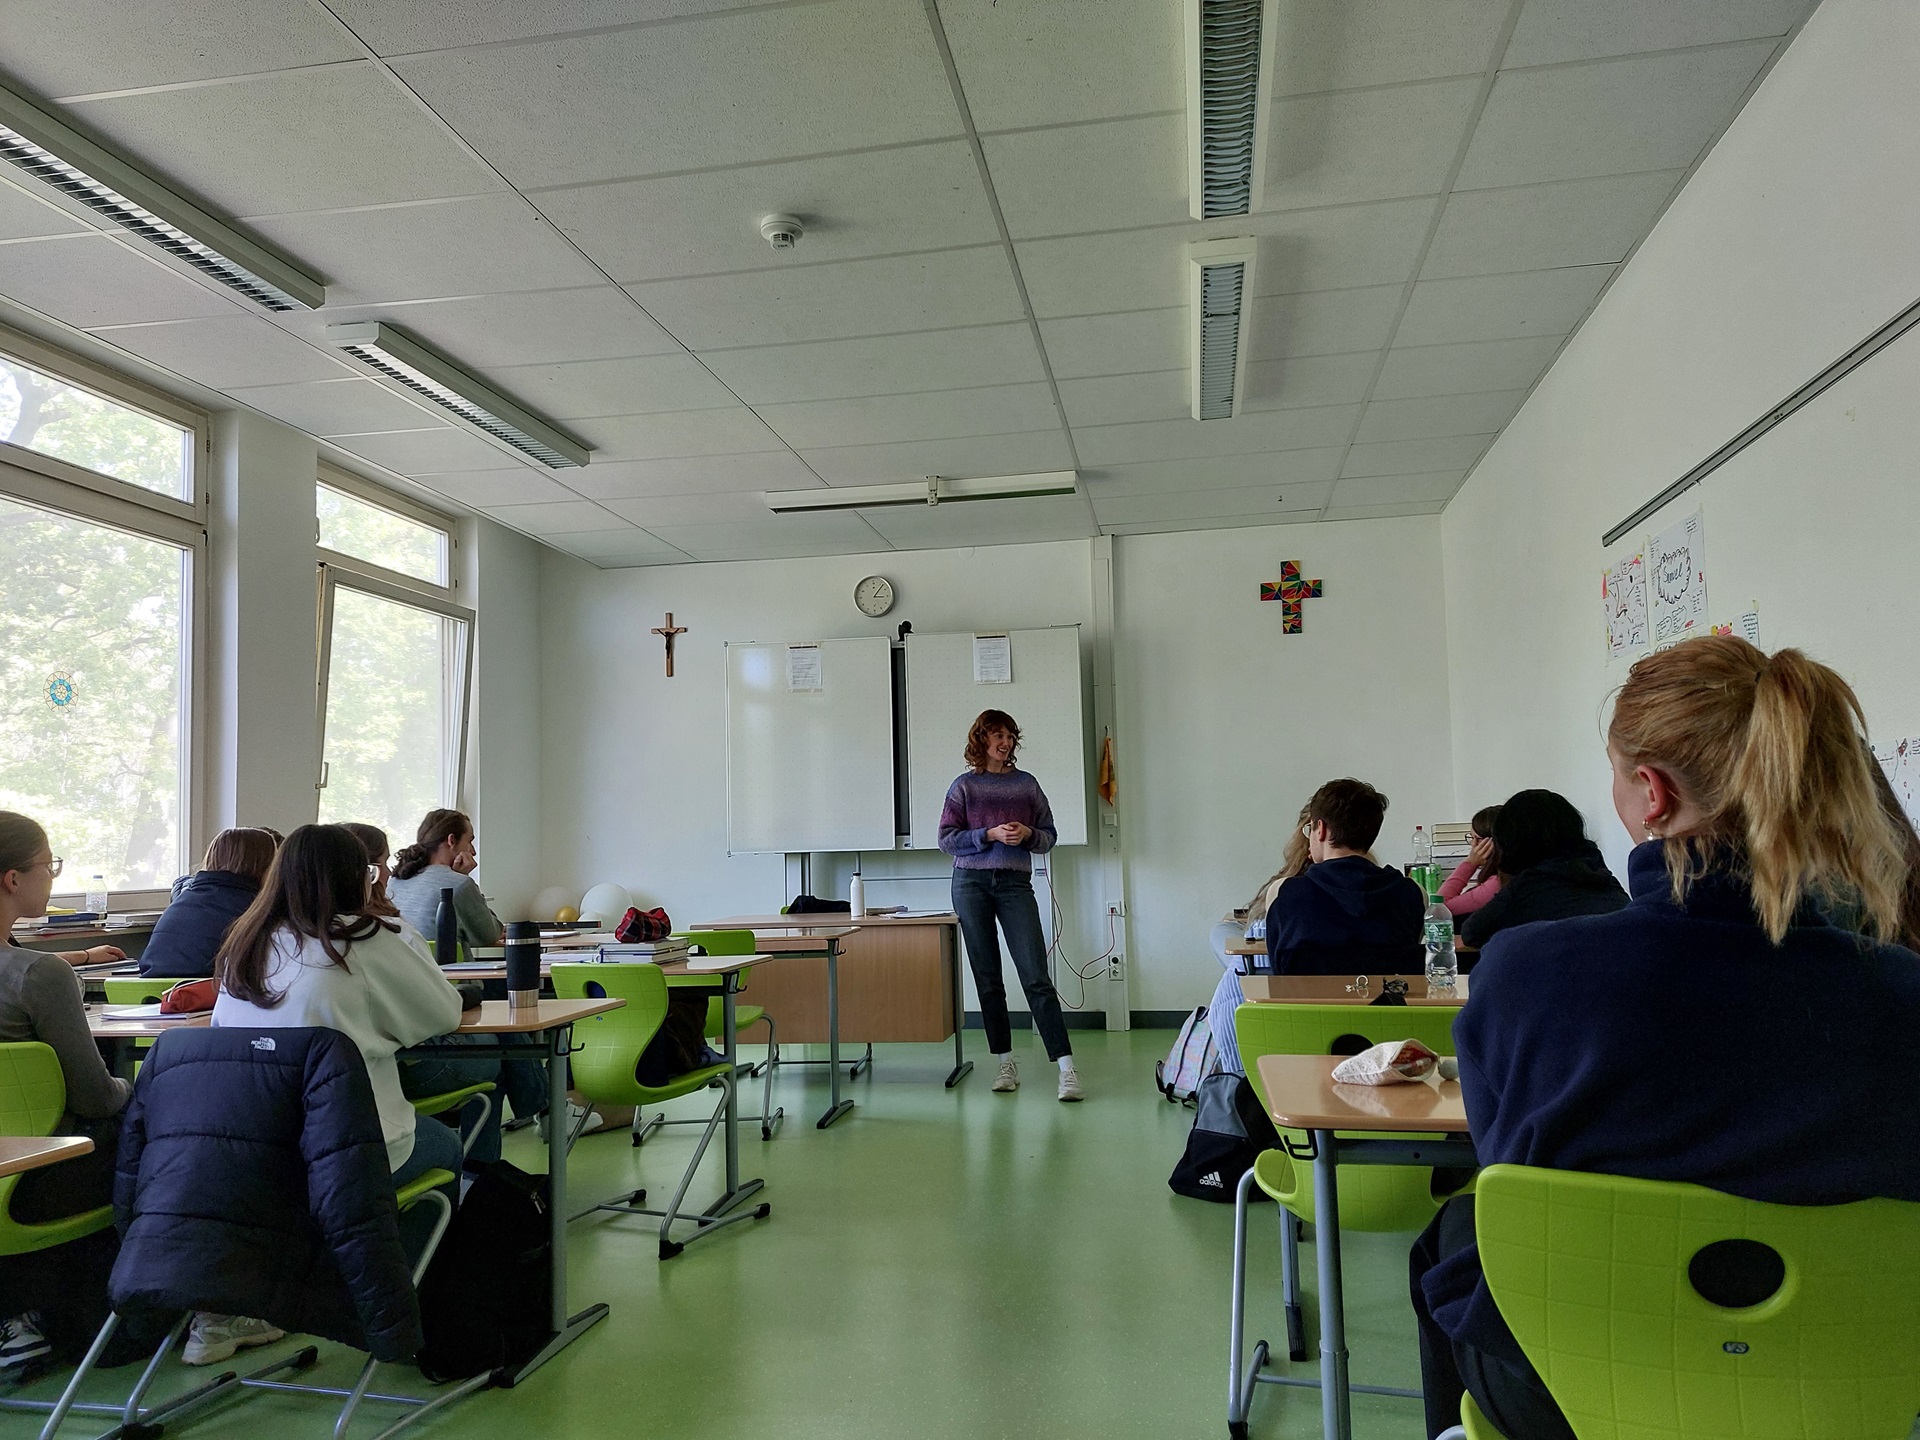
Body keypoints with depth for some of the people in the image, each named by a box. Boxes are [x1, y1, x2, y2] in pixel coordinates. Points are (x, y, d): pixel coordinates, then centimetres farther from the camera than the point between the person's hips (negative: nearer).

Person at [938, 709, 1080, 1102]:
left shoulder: (1026, 784, 10)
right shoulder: (964, 786, 5)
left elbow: (1049, 836, 13)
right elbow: (947, 839, 0)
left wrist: (1028, 834, -9)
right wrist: (990, 834, -12)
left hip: (1015, 884, 0)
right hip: (971, 882, 0)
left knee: (1036, 977, -9)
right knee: (988, 979, 5)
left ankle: (1066, 1069, -11)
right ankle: (1005, 1063, 15)